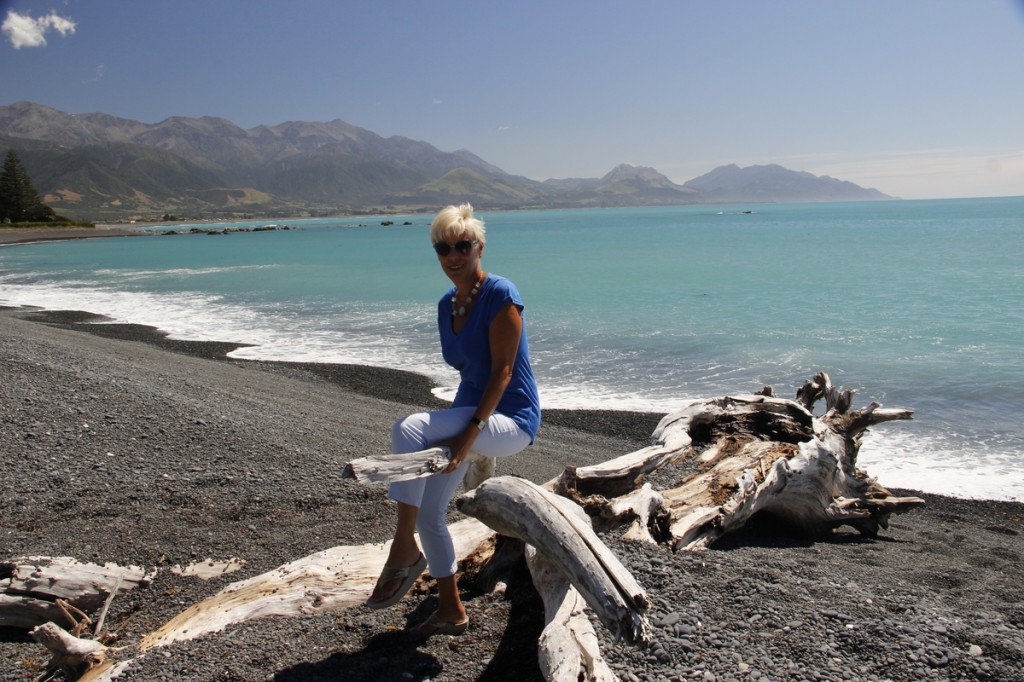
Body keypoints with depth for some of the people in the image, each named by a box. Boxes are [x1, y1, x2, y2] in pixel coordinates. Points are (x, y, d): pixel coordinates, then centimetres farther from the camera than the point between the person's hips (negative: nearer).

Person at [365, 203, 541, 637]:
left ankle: (405, 551, -17)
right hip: (468, 413, 9)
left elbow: (503, 370, -21)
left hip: (512, 420, -9)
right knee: (428, 511, 7)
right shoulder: (447, 306, 9)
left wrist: (472, 431, -28)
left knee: (407, 430, -29)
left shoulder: (500, 295, -15)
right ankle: (451, 610, 24)